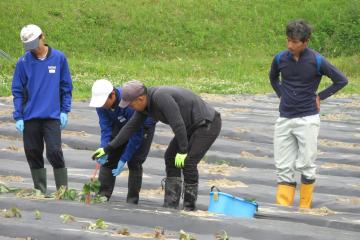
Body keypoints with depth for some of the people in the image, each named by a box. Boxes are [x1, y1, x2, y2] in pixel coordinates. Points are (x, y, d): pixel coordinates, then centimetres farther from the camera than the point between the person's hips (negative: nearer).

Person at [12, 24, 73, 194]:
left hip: (52, 116, -2)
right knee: (33, 154, 6)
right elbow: (17, 91, 4)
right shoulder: (23, 63, 2)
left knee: (54, 152, -12)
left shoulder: (59, 58, 1)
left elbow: (66, 87, 6)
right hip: (30, 118, 2)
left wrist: (65, 111, 0)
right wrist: (18, 117, -2)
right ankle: (40, 190, 16)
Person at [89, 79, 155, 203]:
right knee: (109, 158, -3)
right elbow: (106, 129, -18)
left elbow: (136, 135, -34)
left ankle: (132, 200, -7)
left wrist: (123, 159, -33)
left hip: (143, 127, -6)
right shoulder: (101, 104, -24)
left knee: (134, 162, -14)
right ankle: (102, 195, 0)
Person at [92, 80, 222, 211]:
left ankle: (189, 208, -2)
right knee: (170, 157, 6)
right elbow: (130, 127, 8)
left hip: (209, 124, -10)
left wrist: (183, 151, -22)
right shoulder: (144, 102, 0)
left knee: (188, 163, -14)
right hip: (193, 126, 10)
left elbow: (178, 124, -29)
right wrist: (108, 148, 9)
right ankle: (170, 205, 8)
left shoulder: (161, 97, -30)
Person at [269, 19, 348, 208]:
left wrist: (320, 97, -1)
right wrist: (281, 95, 10)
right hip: (284, 119, 3)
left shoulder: (317, 61, -11)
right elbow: (273, 78, 22)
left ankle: (305, 207, 12)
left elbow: (341, 80, -1)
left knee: (306, 165, 0)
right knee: (283, 167, 1)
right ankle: (283, 208, 2)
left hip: (307, 120, -3)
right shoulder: (280, 59, -1)